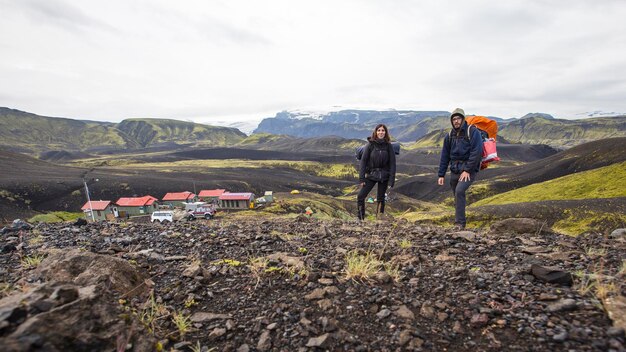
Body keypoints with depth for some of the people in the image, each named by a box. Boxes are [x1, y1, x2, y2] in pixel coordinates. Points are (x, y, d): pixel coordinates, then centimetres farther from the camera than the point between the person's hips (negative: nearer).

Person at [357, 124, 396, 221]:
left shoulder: (388, 146, -2)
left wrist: (391, 180, -7)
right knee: (360, 196, -9)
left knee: (380, 199, 9)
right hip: (371, 175, 0)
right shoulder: (370, 145, -4)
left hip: (384, 176, 0)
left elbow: (392, 163, -1)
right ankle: (361, 219, 4)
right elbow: (363, 161, -5)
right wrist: (361, 178, -10)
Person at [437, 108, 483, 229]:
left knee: (459, 191, -24)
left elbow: (477, 152, -15)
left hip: (468, 170, -6)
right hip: (454, 170, 6)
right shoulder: (450, 135, 9)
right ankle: (460, 222, 25)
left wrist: (467, 170, -17)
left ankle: (460, 223, -17)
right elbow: (445, 156, 11)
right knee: (457, 196, 11)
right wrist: (441, 175, 8)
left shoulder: (473, 132, -8)